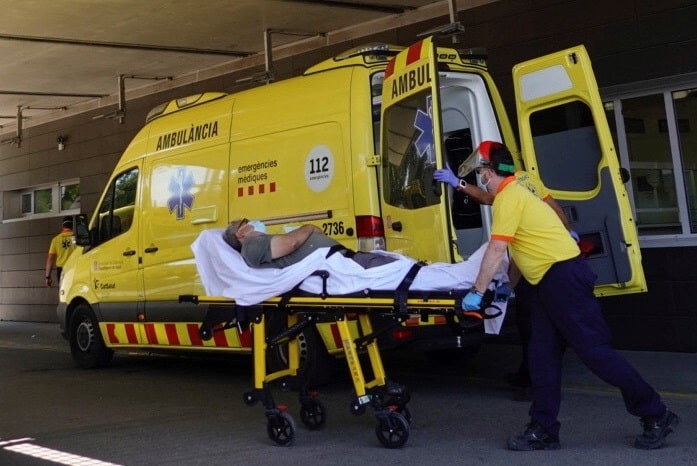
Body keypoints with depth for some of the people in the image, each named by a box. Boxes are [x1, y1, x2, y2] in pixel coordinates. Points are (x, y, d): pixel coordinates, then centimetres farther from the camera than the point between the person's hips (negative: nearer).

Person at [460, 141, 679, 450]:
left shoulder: (508, 197, -13)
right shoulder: (513, 194, 19)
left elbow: (496, 250, -19)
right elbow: (521, 247, 25)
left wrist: (476, 292, -14)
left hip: (563, 277, -10)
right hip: (547, 282, 10)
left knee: (593, 349, -6)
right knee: (542, 355, 8)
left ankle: (656, 416, 4)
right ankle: (544, 430, 12)